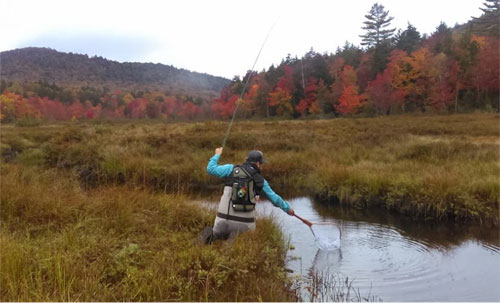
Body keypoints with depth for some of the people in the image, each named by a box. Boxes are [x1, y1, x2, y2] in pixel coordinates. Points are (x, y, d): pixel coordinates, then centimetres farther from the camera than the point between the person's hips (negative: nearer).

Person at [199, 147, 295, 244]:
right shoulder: (261, 181, 4)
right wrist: (287, 208, 30)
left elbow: (211, 169, 3)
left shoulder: (232, 169, 0)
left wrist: (217, 155, 20)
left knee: (215, 234, 28)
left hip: (225, 218, 1)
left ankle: (210, 234, -9)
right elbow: (275, 199, 12)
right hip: (245, 222, -1)